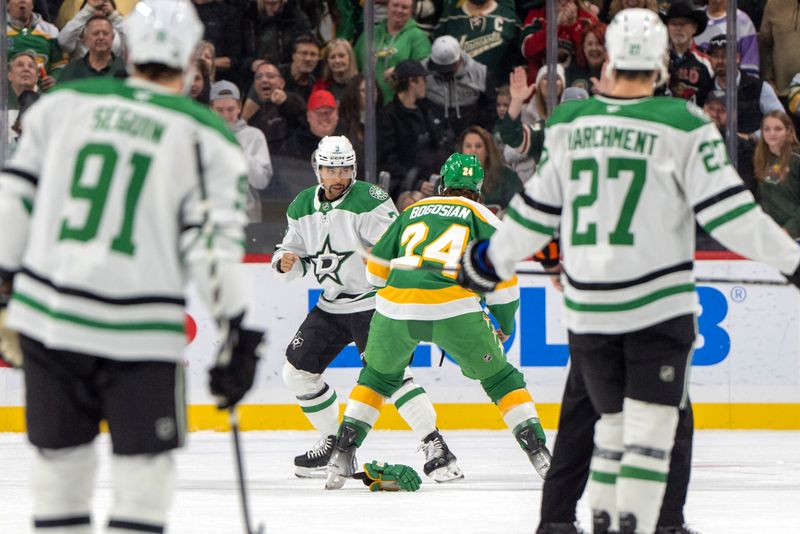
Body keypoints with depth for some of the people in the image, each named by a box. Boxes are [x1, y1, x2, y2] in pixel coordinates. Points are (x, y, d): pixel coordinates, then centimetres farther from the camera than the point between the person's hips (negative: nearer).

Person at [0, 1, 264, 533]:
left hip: (46, 313, 3)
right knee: (144, 469, 5)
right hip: (140, 330, -3)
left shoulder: (63, 104, 7)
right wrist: (240, 331, -2)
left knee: (61, 459, 14)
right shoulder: (206, 136, -1)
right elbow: (213, 246, -7)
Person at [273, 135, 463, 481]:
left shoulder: (368, 201, -15)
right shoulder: (302, 207, 6)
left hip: (375, 302, -7)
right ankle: (334, 444, 20)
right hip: (331, 306, 7)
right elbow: (295, 249, 14)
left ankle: (434, 445, -22)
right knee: (297, 371, 5)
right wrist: (285, 262, -7)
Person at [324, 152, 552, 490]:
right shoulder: (480, 215, 17)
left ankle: (342, 453, 16)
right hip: (453, 309, -2)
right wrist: (505, 324, 21)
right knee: (499, 377, 14)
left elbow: (376, 266, 26)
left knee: (378, 376, 26)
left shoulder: (412, 211, 26)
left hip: (396, 307, 2)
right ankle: (538, 452, 5)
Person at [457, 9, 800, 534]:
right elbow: (728, 211, -10)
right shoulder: (684, 126, -9)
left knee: (613, 420, 16)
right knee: (651, 425, -2)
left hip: (587, 308, 4)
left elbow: (538, 209, 10)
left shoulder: (568, 122, 2)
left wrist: (491, 260, 26)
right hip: (659, 306, -4)